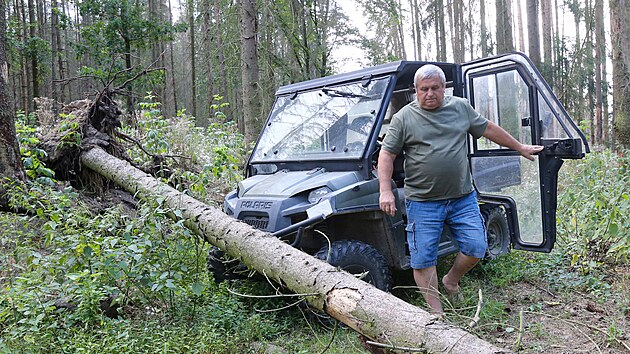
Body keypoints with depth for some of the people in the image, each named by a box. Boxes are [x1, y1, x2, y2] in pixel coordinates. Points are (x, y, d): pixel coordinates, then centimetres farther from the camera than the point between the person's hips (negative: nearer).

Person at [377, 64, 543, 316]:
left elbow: (488, 129, 19)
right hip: (422, 203, -3)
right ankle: (436, 312, 14)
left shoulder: (461, 107, 9)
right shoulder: (404, 118, -1)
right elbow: (386, 154, -2)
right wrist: (385, 191, -12)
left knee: (476, 247, 1)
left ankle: (451, 281, 28)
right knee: (423, 259, -1)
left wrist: (521, 148, 25)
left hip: (463, 198, 3)